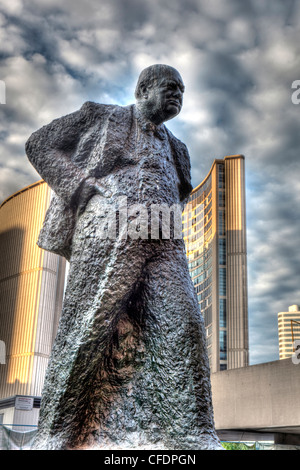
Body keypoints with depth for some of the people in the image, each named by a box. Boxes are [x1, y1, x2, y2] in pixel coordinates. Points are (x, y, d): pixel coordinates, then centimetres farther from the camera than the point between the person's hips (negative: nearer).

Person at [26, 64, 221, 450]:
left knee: (182, 324, -13)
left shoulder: (174, 147, 31)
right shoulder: (101, 117, 17)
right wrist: (81, 184, -2)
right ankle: (58, 434, -2)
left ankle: (191, 438, -12)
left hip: (163, 242, 5)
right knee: (89, 324, -11)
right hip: (109, 230, -4)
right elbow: (40, 145, 14)